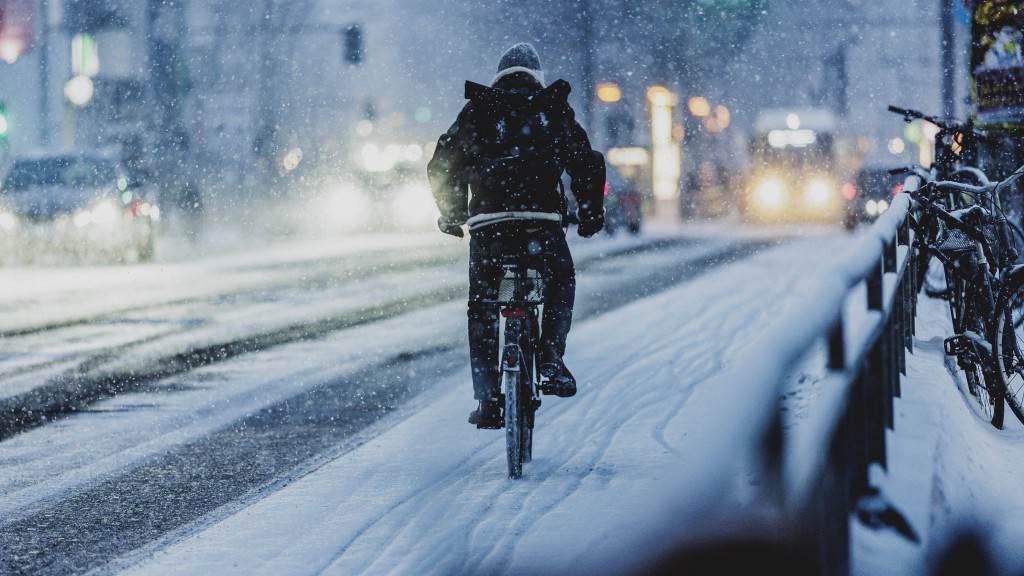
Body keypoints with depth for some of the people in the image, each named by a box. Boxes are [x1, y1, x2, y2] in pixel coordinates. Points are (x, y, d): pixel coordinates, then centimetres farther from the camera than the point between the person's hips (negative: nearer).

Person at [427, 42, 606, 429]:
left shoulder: (477, 111, 13)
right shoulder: (555, 111, 12)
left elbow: (442, 166, 14)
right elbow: (587, 164, 11)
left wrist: (451, 215, 27)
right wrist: (590, 214, 24)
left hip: (488, 223, 0)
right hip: (543, 220, 0)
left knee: (482, 310, 12)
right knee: (561, 283, 26)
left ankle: (488, 398, 6)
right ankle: (551, 356, 6)